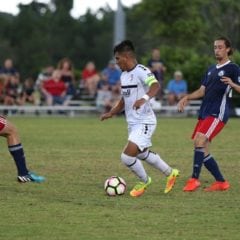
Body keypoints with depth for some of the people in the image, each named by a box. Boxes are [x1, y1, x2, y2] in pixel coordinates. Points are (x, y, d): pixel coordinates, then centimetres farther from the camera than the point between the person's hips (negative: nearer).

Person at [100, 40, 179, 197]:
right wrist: (111, 113, 18)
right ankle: (170, 173, 43)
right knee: (142, 154, 24)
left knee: (127, 156, -16)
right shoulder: (124, 75, 11)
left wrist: (145, 98, -54)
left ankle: (144, 181, 10)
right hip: (133, 123, 10)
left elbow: (155, 86, -37)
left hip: (144, 122, -10)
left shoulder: (141, 71, -18)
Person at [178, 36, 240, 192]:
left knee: (199, 140, -23)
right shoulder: (211, 69, 20)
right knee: (203, 150, 4)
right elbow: (202, 91, 22)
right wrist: (187, 98, 6)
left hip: (218, 114, -8)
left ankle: (194, 179, -19)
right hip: (205, 113, 8)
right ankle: (221, 182, 14)